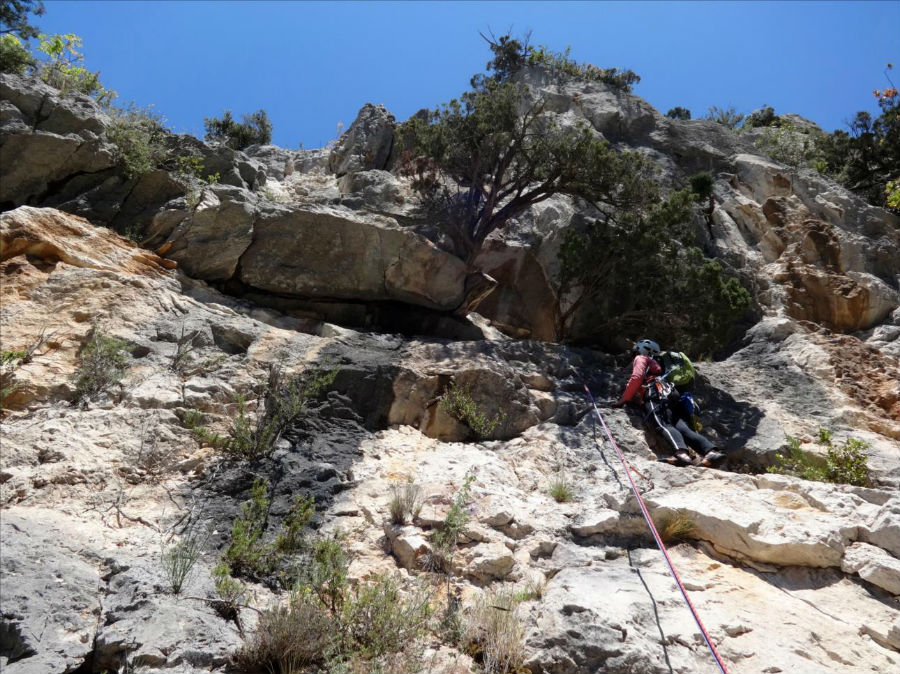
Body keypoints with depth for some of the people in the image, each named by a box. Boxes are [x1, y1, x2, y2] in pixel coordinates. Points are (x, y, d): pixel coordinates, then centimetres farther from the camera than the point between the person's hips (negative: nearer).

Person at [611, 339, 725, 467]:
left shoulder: (641, 358, 24)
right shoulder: (656, 366, 46)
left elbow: (636, 378, 4)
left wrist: (623, 399, 6)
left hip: (656, 396, -7)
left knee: (662, 425, -30)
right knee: (683, 428, -13)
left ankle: (681, 453, -56)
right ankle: (711, 451, -36)